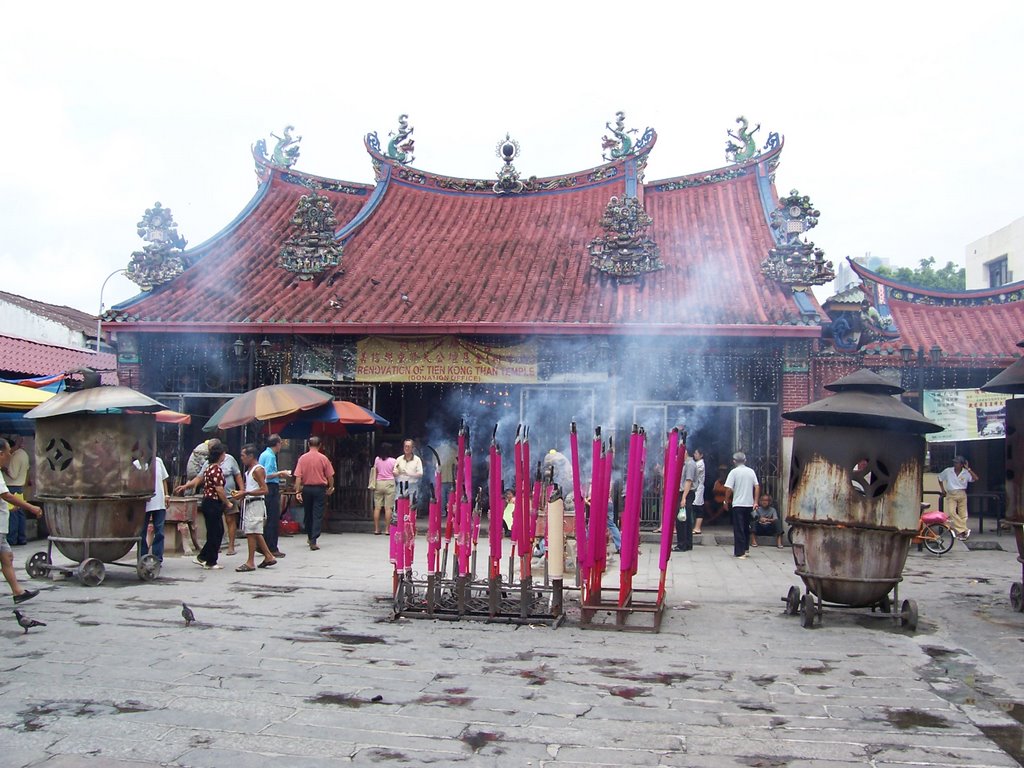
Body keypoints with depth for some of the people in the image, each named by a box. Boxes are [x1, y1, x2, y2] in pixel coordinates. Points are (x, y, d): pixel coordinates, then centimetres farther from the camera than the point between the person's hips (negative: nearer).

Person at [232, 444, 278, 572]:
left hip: (256, 503, -10)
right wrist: (241, 493, 9)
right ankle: (269, 557, 20)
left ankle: (250, 562, -3)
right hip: (249, 503, 10)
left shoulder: (258, 469, -13)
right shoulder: (249, 470, 16)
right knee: (255, 533, 13)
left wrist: (245, 493, -22)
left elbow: (264, 490, -20)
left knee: (251, 532, -7)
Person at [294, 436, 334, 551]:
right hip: (320, 489, -2)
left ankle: (310, 537, 33)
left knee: (307, 514, 18)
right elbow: (330, 476, -3)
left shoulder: (302, 458, -4)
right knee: (318, 515, -1)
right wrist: (331, 488, 13)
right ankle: (313, 541, -9)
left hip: (306, 488, 2)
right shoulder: (323, 458, -6)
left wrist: (298, 492, -5)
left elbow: (298, 477, -7)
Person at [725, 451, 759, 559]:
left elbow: (729, 489, -12)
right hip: (749, 504, 5)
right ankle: (745, 548, 24)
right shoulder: (751, 471, 6)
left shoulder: (734, 472, -8)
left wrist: (726, 502, -1)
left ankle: (740, 552, -4)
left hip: (738, 504, -4)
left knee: (738, 529, -1)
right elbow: (757, 486, 3)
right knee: (746, 527, 18)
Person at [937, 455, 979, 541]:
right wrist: (942, 489, 9)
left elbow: (976, 479, -18)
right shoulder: (948, 471, -1)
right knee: (951, 512, -19)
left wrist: (968, 469, -16)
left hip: (962, 495, 0)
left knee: (963, 514, 2)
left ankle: (961, 532, 12)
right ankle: (964, 530, -15)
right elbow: (940, 478, 14)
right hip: (951, 495, 0)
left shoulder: (966, 473, -4)